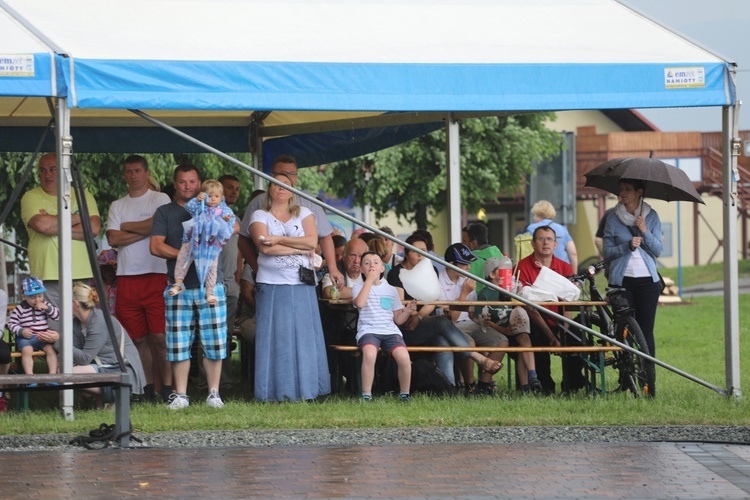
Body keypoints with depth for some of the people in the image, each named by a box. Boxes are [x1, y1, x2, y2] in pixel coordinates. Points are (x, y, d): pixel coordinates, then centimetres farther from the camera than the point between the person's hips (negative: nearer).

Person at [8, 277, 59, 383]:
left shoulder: (45, 305, 9)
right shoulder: (20, 309, 0)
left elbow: (57, 316, 7)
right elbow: (12, 324, 0)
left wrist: (47, 308, -9)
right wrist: (21, 331, -18)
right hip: (25, 337, -3)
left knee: (51, 349, -24)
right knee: (26, 350, -32)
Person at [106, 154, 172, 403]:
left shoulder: (160, 199, 6)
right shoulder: (117, 206, 16)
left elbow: (160, 224, -12)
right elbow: (113, 238, 3)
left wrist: (127, 226, 1)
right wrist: (145, 230, -4)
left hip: (156, 274, -4)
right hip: (127, 277, 4)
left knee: (159, 336, -9)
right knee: (138, 338, 4)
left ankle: (167, 386, -5)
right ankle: (148, 389, 9)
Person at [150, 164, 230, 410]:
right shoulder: (165, 212, 11)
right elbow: (156, 246, 0)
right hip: (179, 286, 0)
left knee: (213, 342, -2)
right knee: (179, 344, -2)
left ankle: (213, 393, 5)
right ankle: (180, 395, 4)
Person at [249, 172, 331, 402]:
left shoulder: (303, 213, 13)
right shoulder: (260, 216, 7)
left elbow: (312, 241, -3)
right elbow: (265, 247, -9)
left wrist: (280, 239, -10)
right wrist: (299, 249, -7)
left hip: (302, 285, 2)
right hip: (272, 286, -2)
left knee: (303, 336, -1)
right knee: (275, 338, -5)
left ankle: (303, 389, 2)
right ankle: (276, 391, -4)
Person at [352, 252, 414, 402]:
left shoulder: (391, 290, 19)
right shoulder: (359, 288, 11)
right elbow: (360, 303, -13)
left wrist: (407, 311, -3)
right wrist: (370, 280, -7)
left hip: (390, 331, 2)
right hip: (368, 331, -2)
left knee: (404, 357, -28)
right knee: (369, 354, -37)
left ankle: (405, 395, -8)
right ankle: (366, 396, -26)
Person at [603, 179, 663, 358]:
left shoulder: (651, 216, 7)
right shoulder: (613, 219, 4)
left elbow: (658, 250, 2)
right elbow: (607, 251, 2)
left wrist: (645, 231, -12)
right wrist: (628, 246, -14)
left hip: (647, 280, 1)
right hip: (622, 281, -1)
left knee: (646, 330, -1)